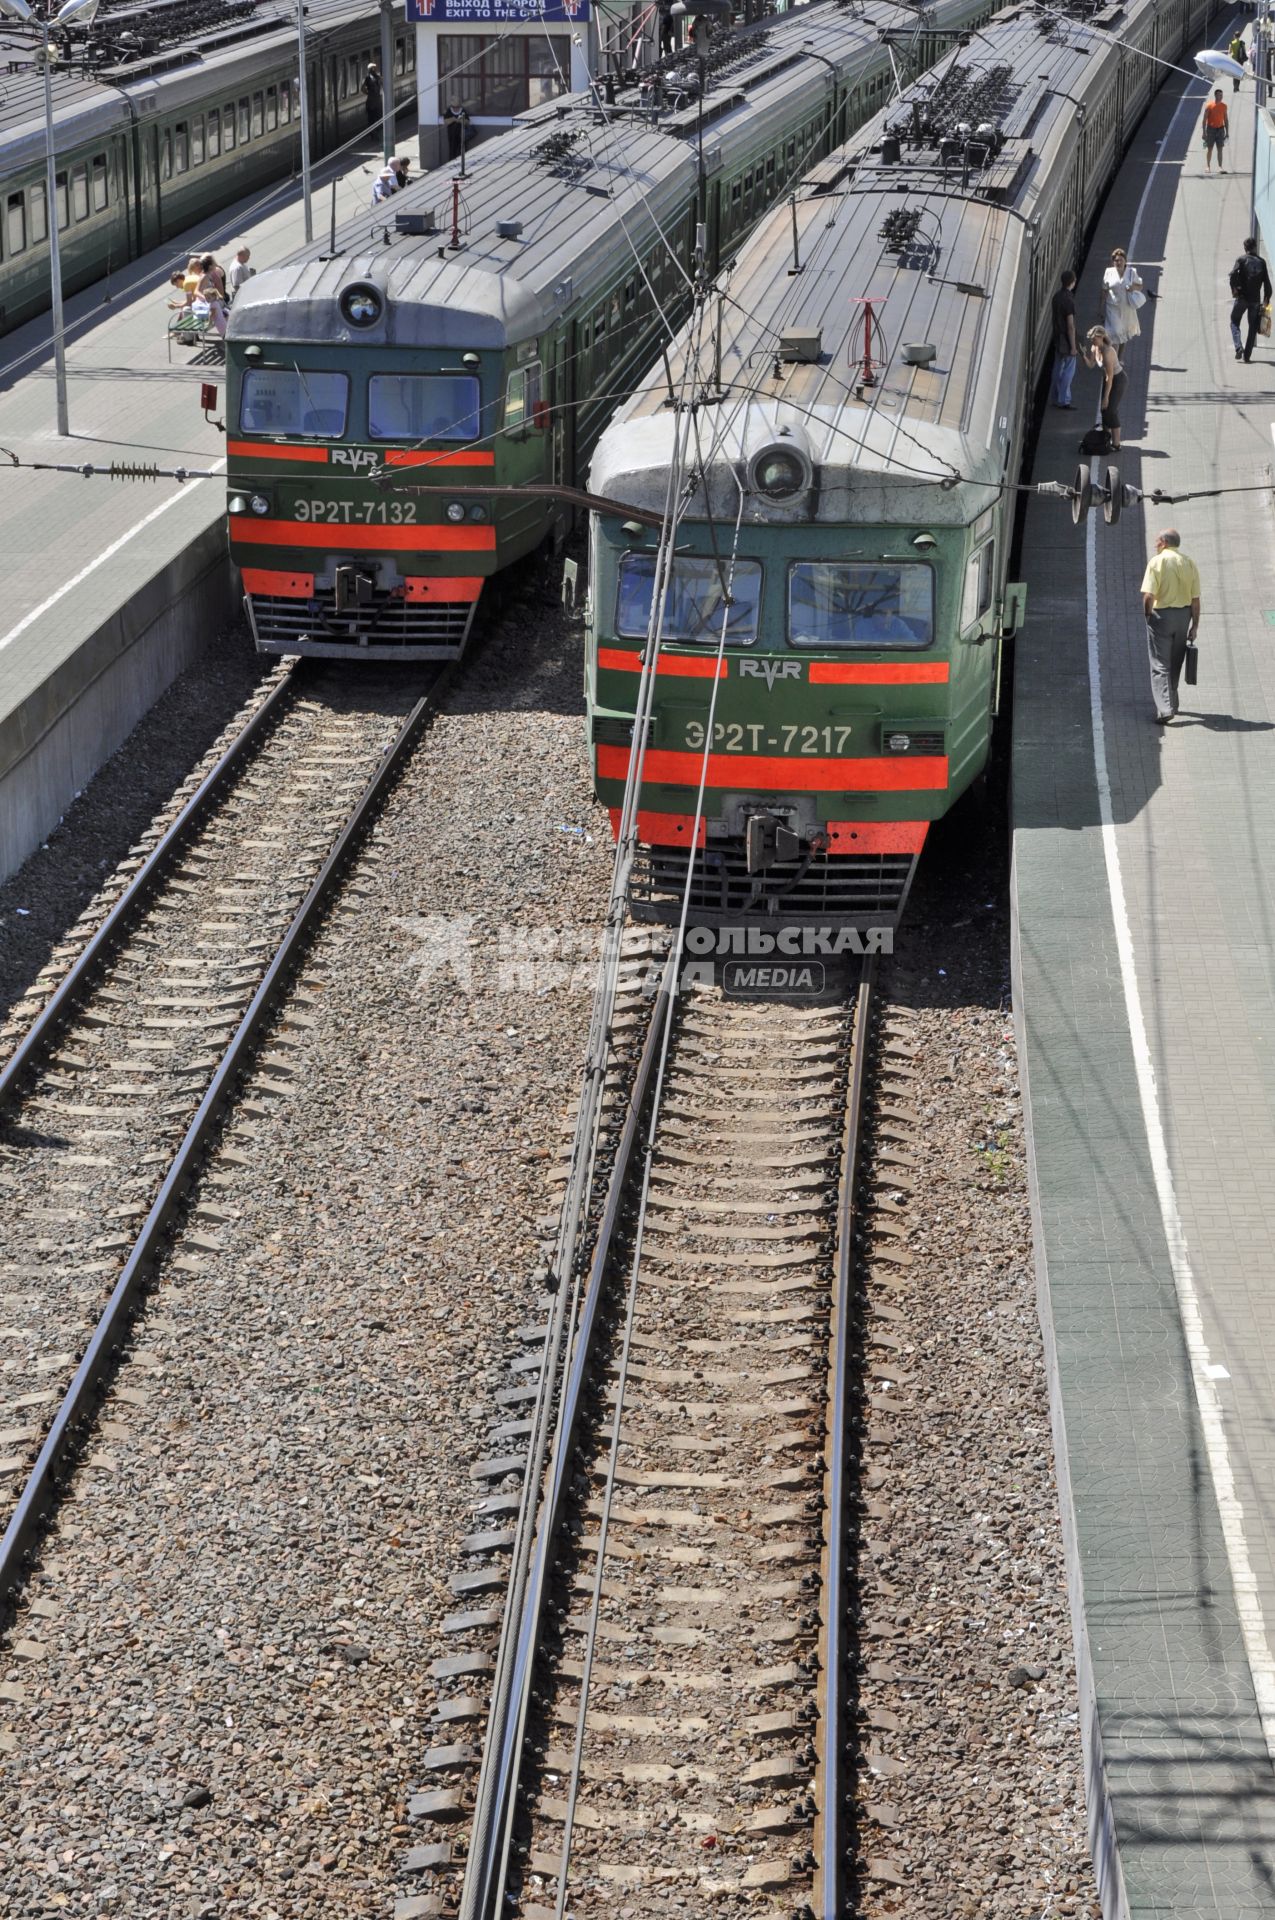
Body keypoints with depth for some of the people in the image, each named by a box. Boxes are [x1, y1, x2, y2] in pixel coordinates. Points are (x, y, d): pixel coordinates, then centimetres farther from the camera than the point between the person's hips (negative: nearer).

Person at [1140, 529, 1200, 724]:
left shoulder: (1157, 561, -12)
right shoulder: (1189, 564, 2)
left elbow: (1148, 595, -19)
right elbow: (1195, 599, 1)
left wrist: (1147, 615, -2)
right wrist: (1195, 625, 8)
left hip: (1161, 615, -5)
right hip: (1183, 616, 5)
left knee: (1160, 665, -2)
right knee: (1175, 664, 20)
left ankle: (1165, 709, -13)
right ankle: (1171, 703, 33)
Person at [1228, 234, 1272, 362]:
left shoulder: (1242, 259, -2)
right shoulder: (1261, 262, 6)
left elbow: (1233, 274, -18)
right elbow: (1267, 282, 5)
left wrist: (1234, 288, -5)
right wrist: (1266, 299, 12)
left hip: (1242, 297, -2)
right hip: (1256, 299, 2)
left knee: (1235, 322, 11)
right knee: (1253, 327, 11)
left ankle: (1238, 347, -11)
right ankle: (1247, 354, 7)